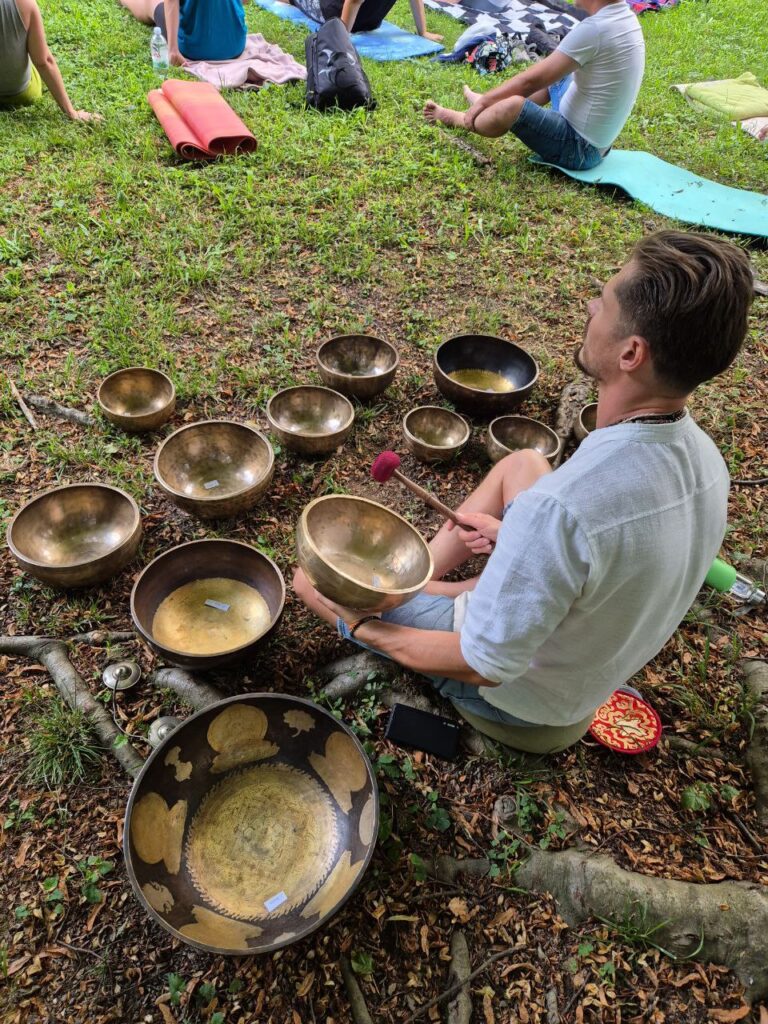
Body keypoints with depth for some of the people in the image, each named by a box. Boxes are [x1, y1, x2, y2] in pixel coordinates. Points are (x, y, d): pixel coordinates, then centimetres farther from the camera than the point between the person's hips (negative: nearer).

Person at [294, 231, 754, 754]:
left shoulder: (560, 507, -41)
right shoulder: (706, 456, -15)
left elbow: (484, 668, -30)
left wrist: (361, 628, -16)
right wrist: (518, 539, 2)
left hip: (518, 695, -6)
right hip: (600, 666, 7)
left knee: (311, 578, -2)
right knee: (524, 463, 14)